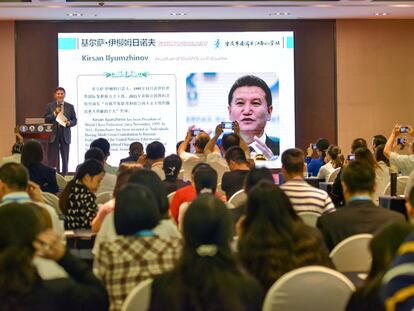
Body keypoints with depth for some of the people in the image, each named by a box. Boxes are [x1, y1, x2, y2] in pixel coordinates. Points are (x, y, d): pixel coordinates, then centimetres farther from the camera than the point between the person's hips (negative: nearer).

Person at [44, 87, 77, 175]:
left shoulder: (70, 107, 6)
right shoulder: (50, 106, 5)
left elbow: (75, 121, 5)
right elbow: (46, 120, -1)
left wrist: (69, 123, -15)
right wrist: (55, 113, -14)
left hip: (65, 135, 1)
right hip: (53, 135, -1)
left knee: (65, 158, 7)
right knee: (52, 158, -1)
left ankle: (64, 175, 14)